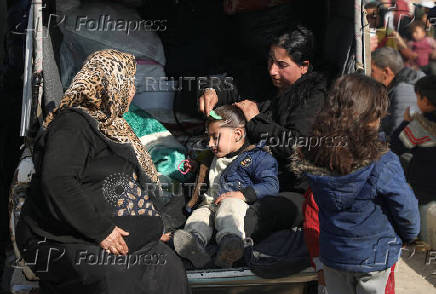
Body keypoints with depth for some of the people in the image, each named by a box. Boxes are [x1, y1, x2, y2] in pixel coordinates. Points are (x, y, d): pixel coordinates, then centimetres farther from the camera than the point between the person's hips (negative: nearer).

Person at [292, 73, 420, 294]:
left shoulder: (312, 159, -16)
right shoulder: (383, 164, -29)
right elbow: (406, 210, -15)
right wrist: (409, 236, 6)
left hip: (331, 253, 3)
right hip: (373, 257, -3)